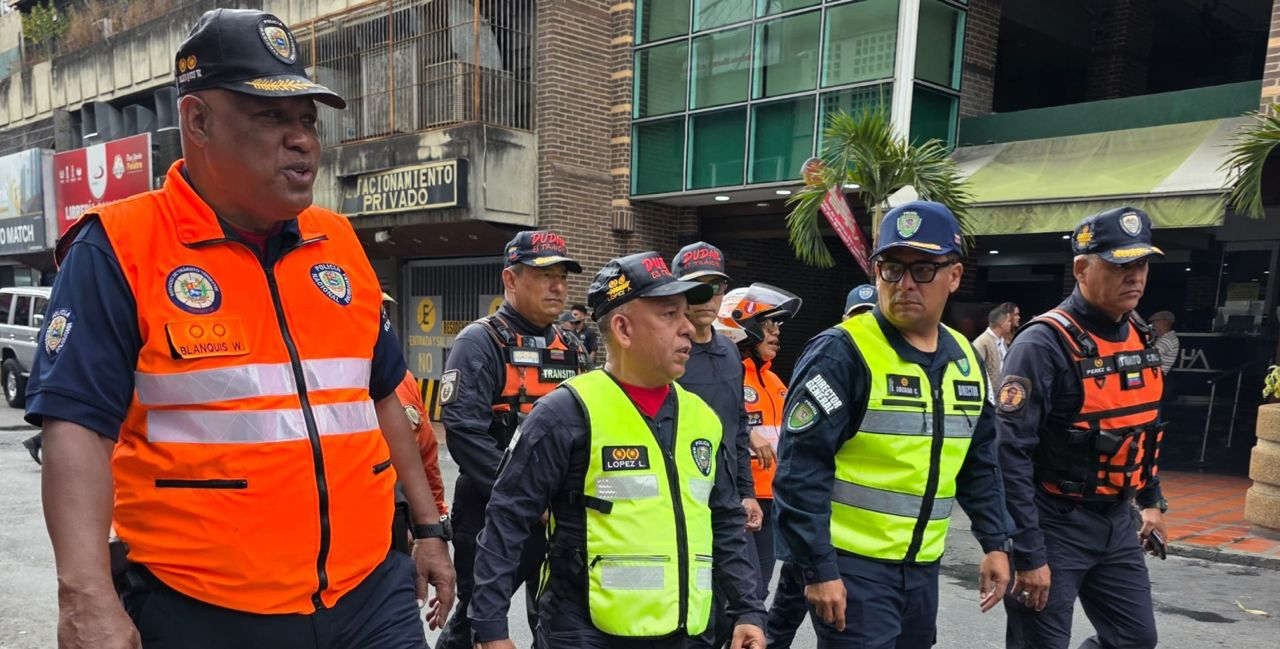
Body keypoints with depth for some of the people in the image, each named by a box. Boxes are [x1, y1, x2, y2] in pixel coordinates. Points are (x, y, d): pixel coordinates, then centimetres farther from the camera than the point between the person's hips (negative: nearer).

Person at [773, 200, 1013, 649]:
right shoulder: (842, 353, -16)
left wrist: (995, 542, 13)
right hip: (852, 564, -7)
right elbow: (800, 468, -19)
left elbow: (979, 464, 17)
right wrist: (817, 568, -20)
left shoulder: (965, 360, 6)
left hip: (922, 565, 7)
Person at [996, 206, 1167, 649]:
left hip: (1117, 522, 8)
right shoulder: (1044, 343, -20)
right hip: (1055, 523, -7)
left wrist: (1151, 500, 20)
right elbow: (1010, 453, -23)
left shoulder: (1141, 338, 5)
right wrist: (1028, 555, -22)